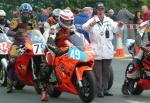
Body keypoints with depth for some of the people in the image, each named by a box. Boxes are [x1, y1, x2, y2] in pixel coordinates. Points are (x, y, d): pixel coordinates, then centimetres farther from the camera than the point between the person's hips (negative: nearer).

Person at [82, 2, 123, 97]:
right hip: (96, 49, -4)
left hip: (108, 50, 4)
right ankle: (99, 90, 2)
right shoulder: (92, 20, -1)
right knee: (98, 72, -1)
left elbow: (114, 28, -4)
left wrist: (118, 25, -28)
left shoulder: (109, 21, 11)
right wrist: (90, 24, -41)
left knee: (106, 71, 11)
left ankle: (105, 89, 20)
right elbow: (84, 27, -18)